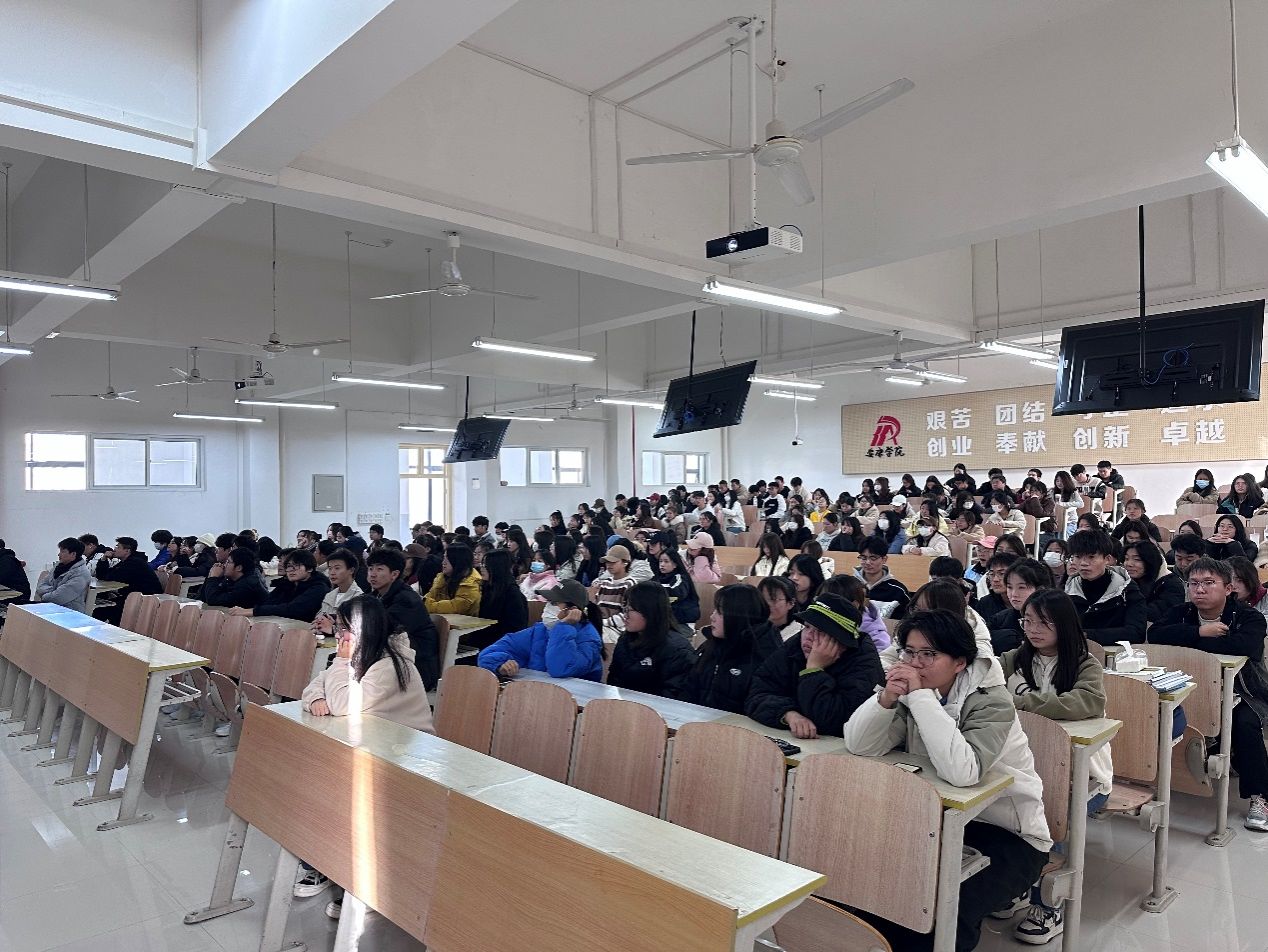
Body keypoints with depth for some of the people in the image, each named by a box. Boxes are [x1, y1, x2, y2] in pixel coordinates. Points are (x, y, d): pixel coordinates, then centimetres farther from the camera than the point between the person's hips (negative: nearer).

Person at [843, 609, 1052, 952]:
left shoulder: (991, 700, -20)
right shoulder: (912, 692, -4)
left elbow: (961, 772, -38)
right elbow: (858, 745, -14)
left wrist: (921, 696, -36)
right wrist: (887, 698, -29)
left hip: (1008, 834, -5)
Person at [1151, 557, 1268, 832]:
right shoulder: (1182, 613, 2)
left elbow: (1246, 645, -33)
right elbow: (1154, 634, -16)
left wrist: (1190, 641, -24)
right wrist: (1199, 631, -25)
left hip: (1241, 692, -3)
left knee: (1245, 725, -31)